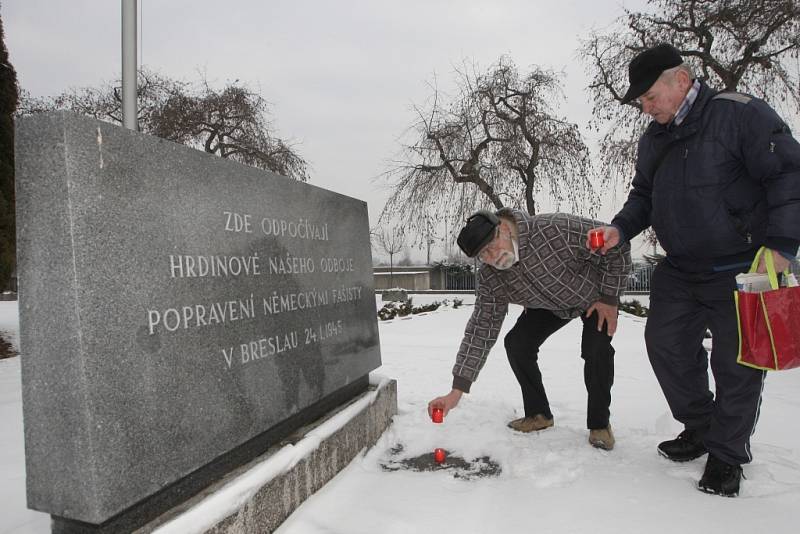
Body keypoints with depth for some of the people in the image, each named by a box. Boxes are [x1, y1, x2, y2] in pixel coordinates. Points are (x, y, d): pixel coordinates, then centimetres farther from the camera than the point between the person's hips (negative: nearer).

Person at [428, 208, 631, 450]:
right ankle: (538, 414, 9)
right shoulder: (489, 277, -26)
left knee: (596, 349, -22)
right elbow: (481, 329, -25)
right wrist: (457, 391, -30)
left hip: (595, 295, -4)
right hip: (549, 306, 4)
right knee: (516, 344, -10)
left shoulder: (559, 230, -42)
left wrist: (610, 299, -23)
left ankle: (599, 423, 1)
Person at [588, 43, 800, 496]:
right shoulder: (654, 138, 9)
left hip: (742, 269, -7)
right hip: (680, 270, 7)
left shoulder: (739, 114, -14)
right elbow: (643, 196, 16)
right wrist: (620, 230, -2)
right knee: (666, 342, 7)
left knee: (736, 361, 1)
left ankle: (727, 455, 19)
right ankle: (700, 428, 27)